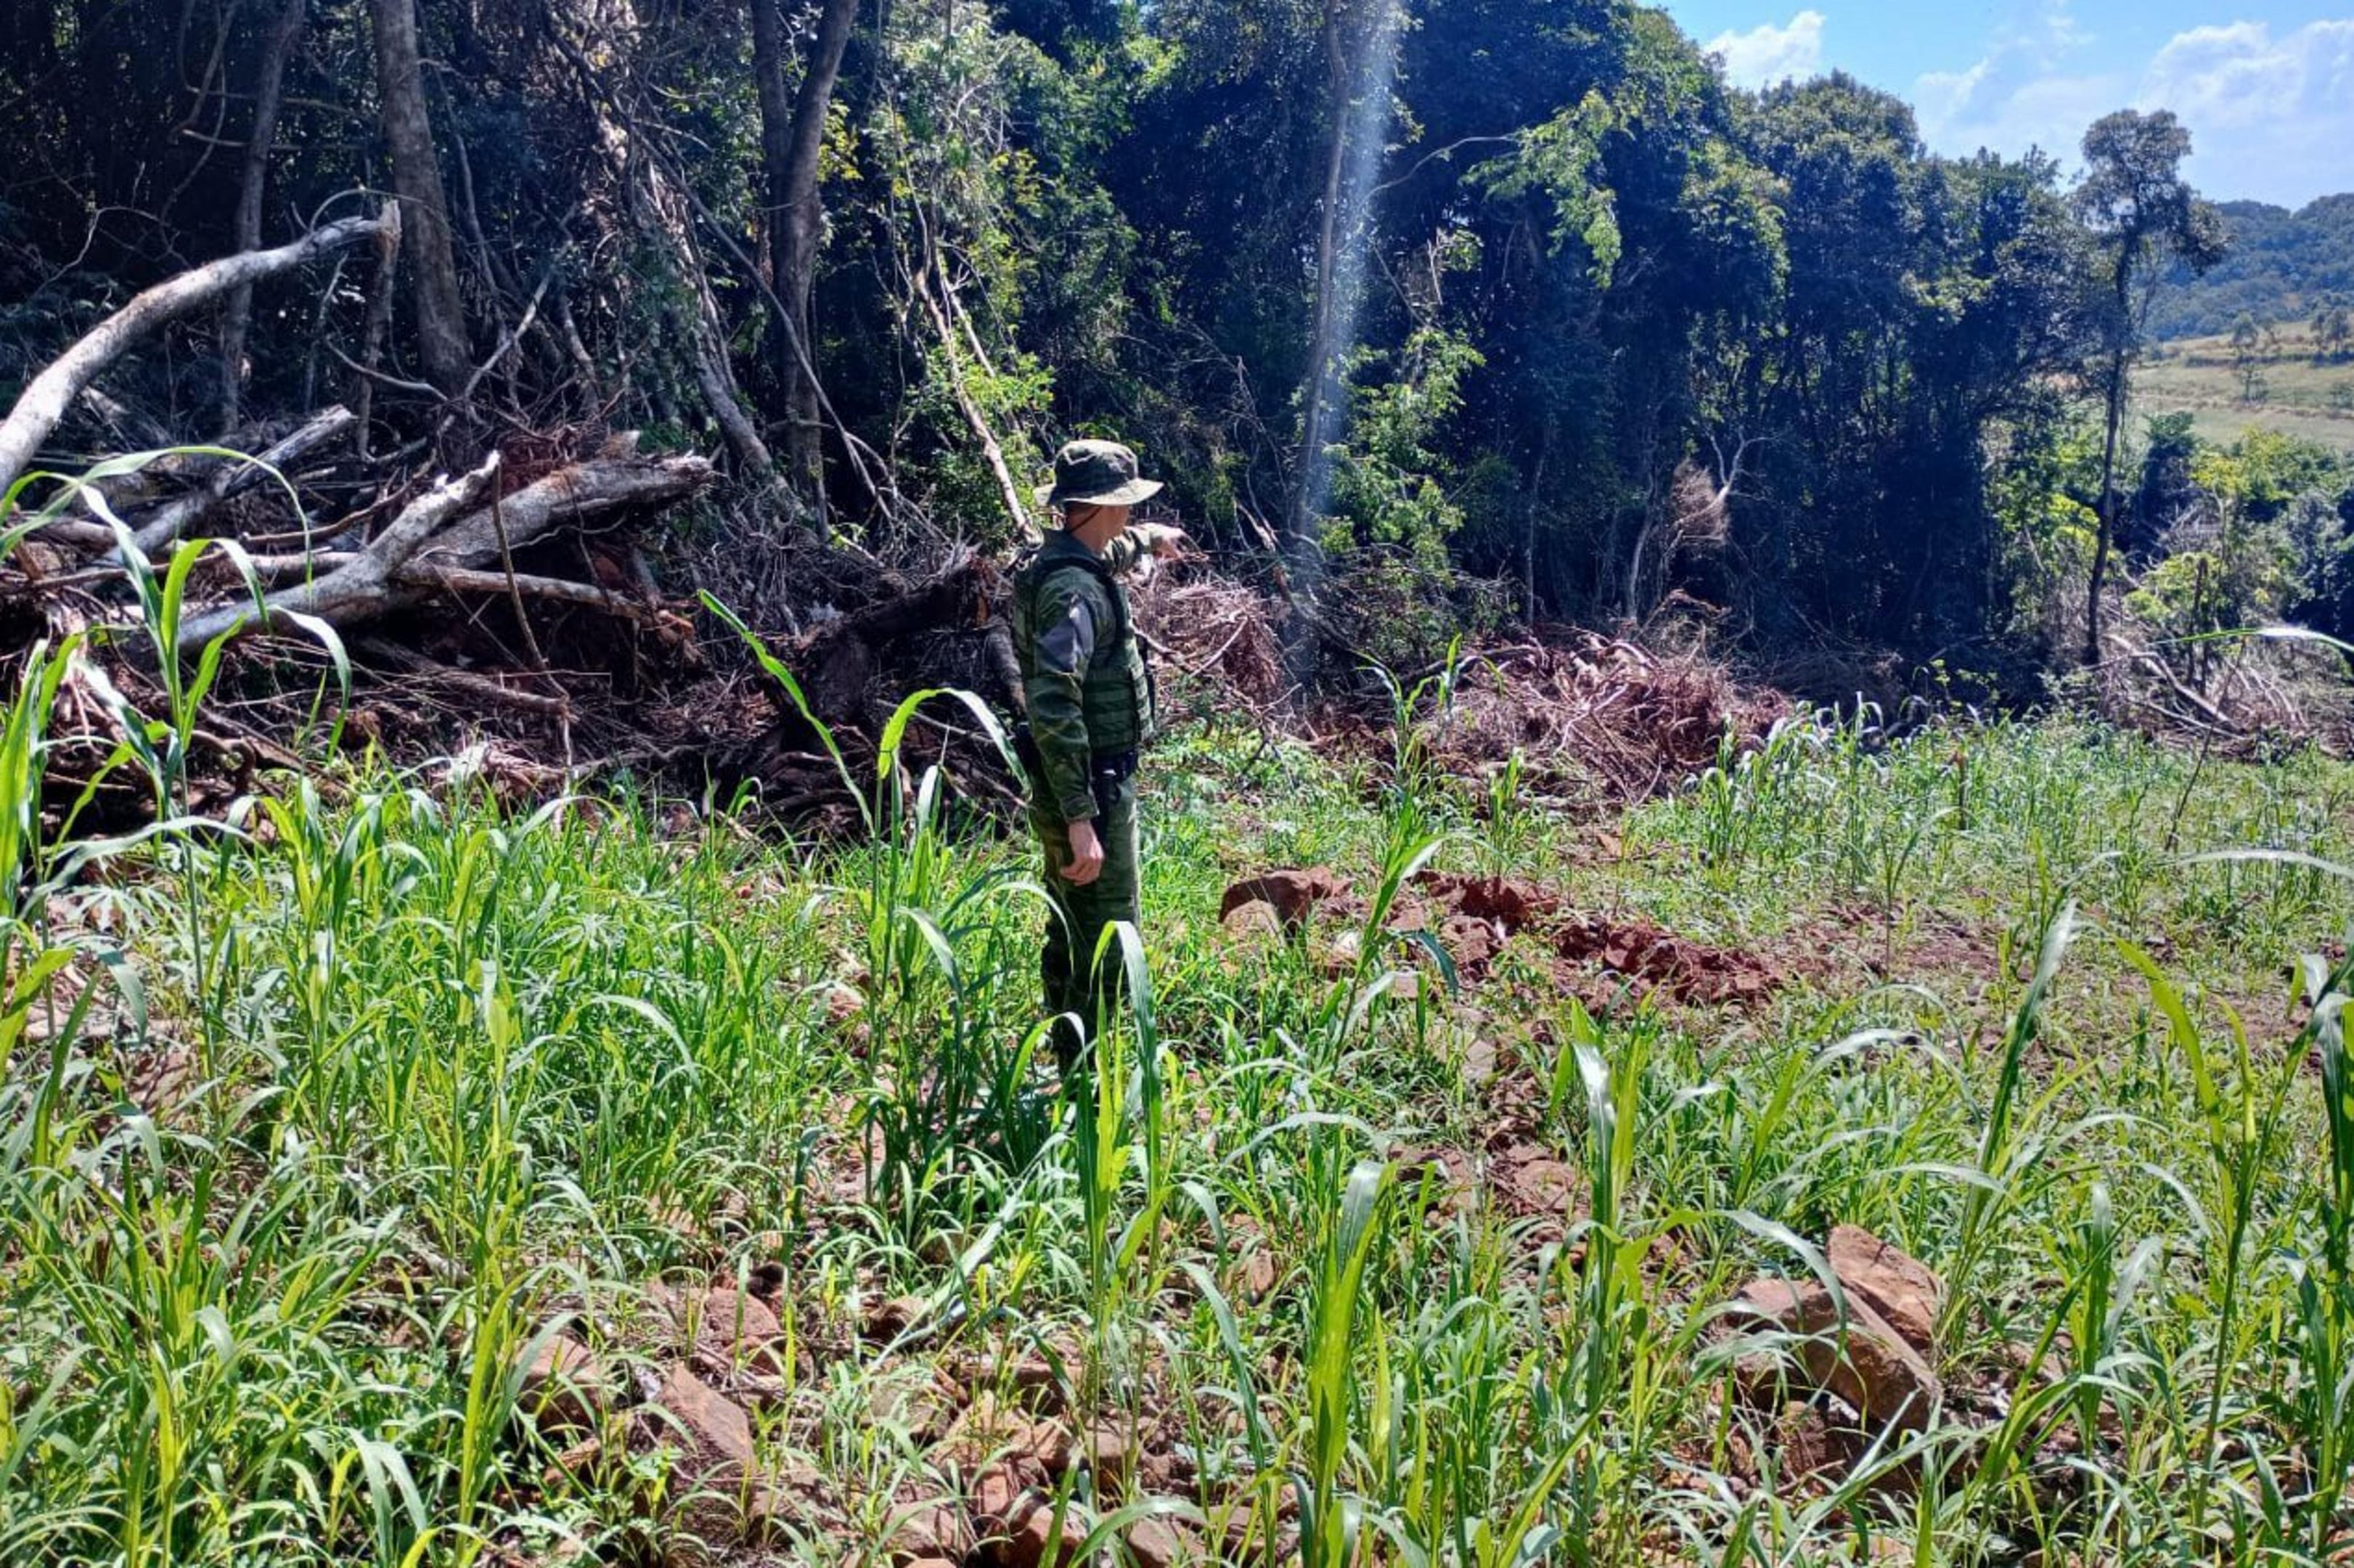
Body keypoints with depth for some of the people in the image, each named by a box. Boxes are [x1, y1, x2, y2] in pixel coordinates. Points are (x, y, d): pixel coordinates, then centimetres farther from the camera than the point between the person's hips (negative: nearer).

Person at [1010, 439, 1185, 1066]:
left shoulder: (1065, 562, 7)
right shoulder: (1073, 589, -23)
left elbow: (1109, 549, 36)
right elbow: (1053, 707, -32)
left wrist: (1148, 538, 53)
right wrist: (1081, 818, -34)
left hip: (1076, 783, 11)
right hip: (1090, 788, -11)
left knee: (1072, 930, 20)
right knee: (1109, 941, -4)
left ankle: (1067, 1057, 34)